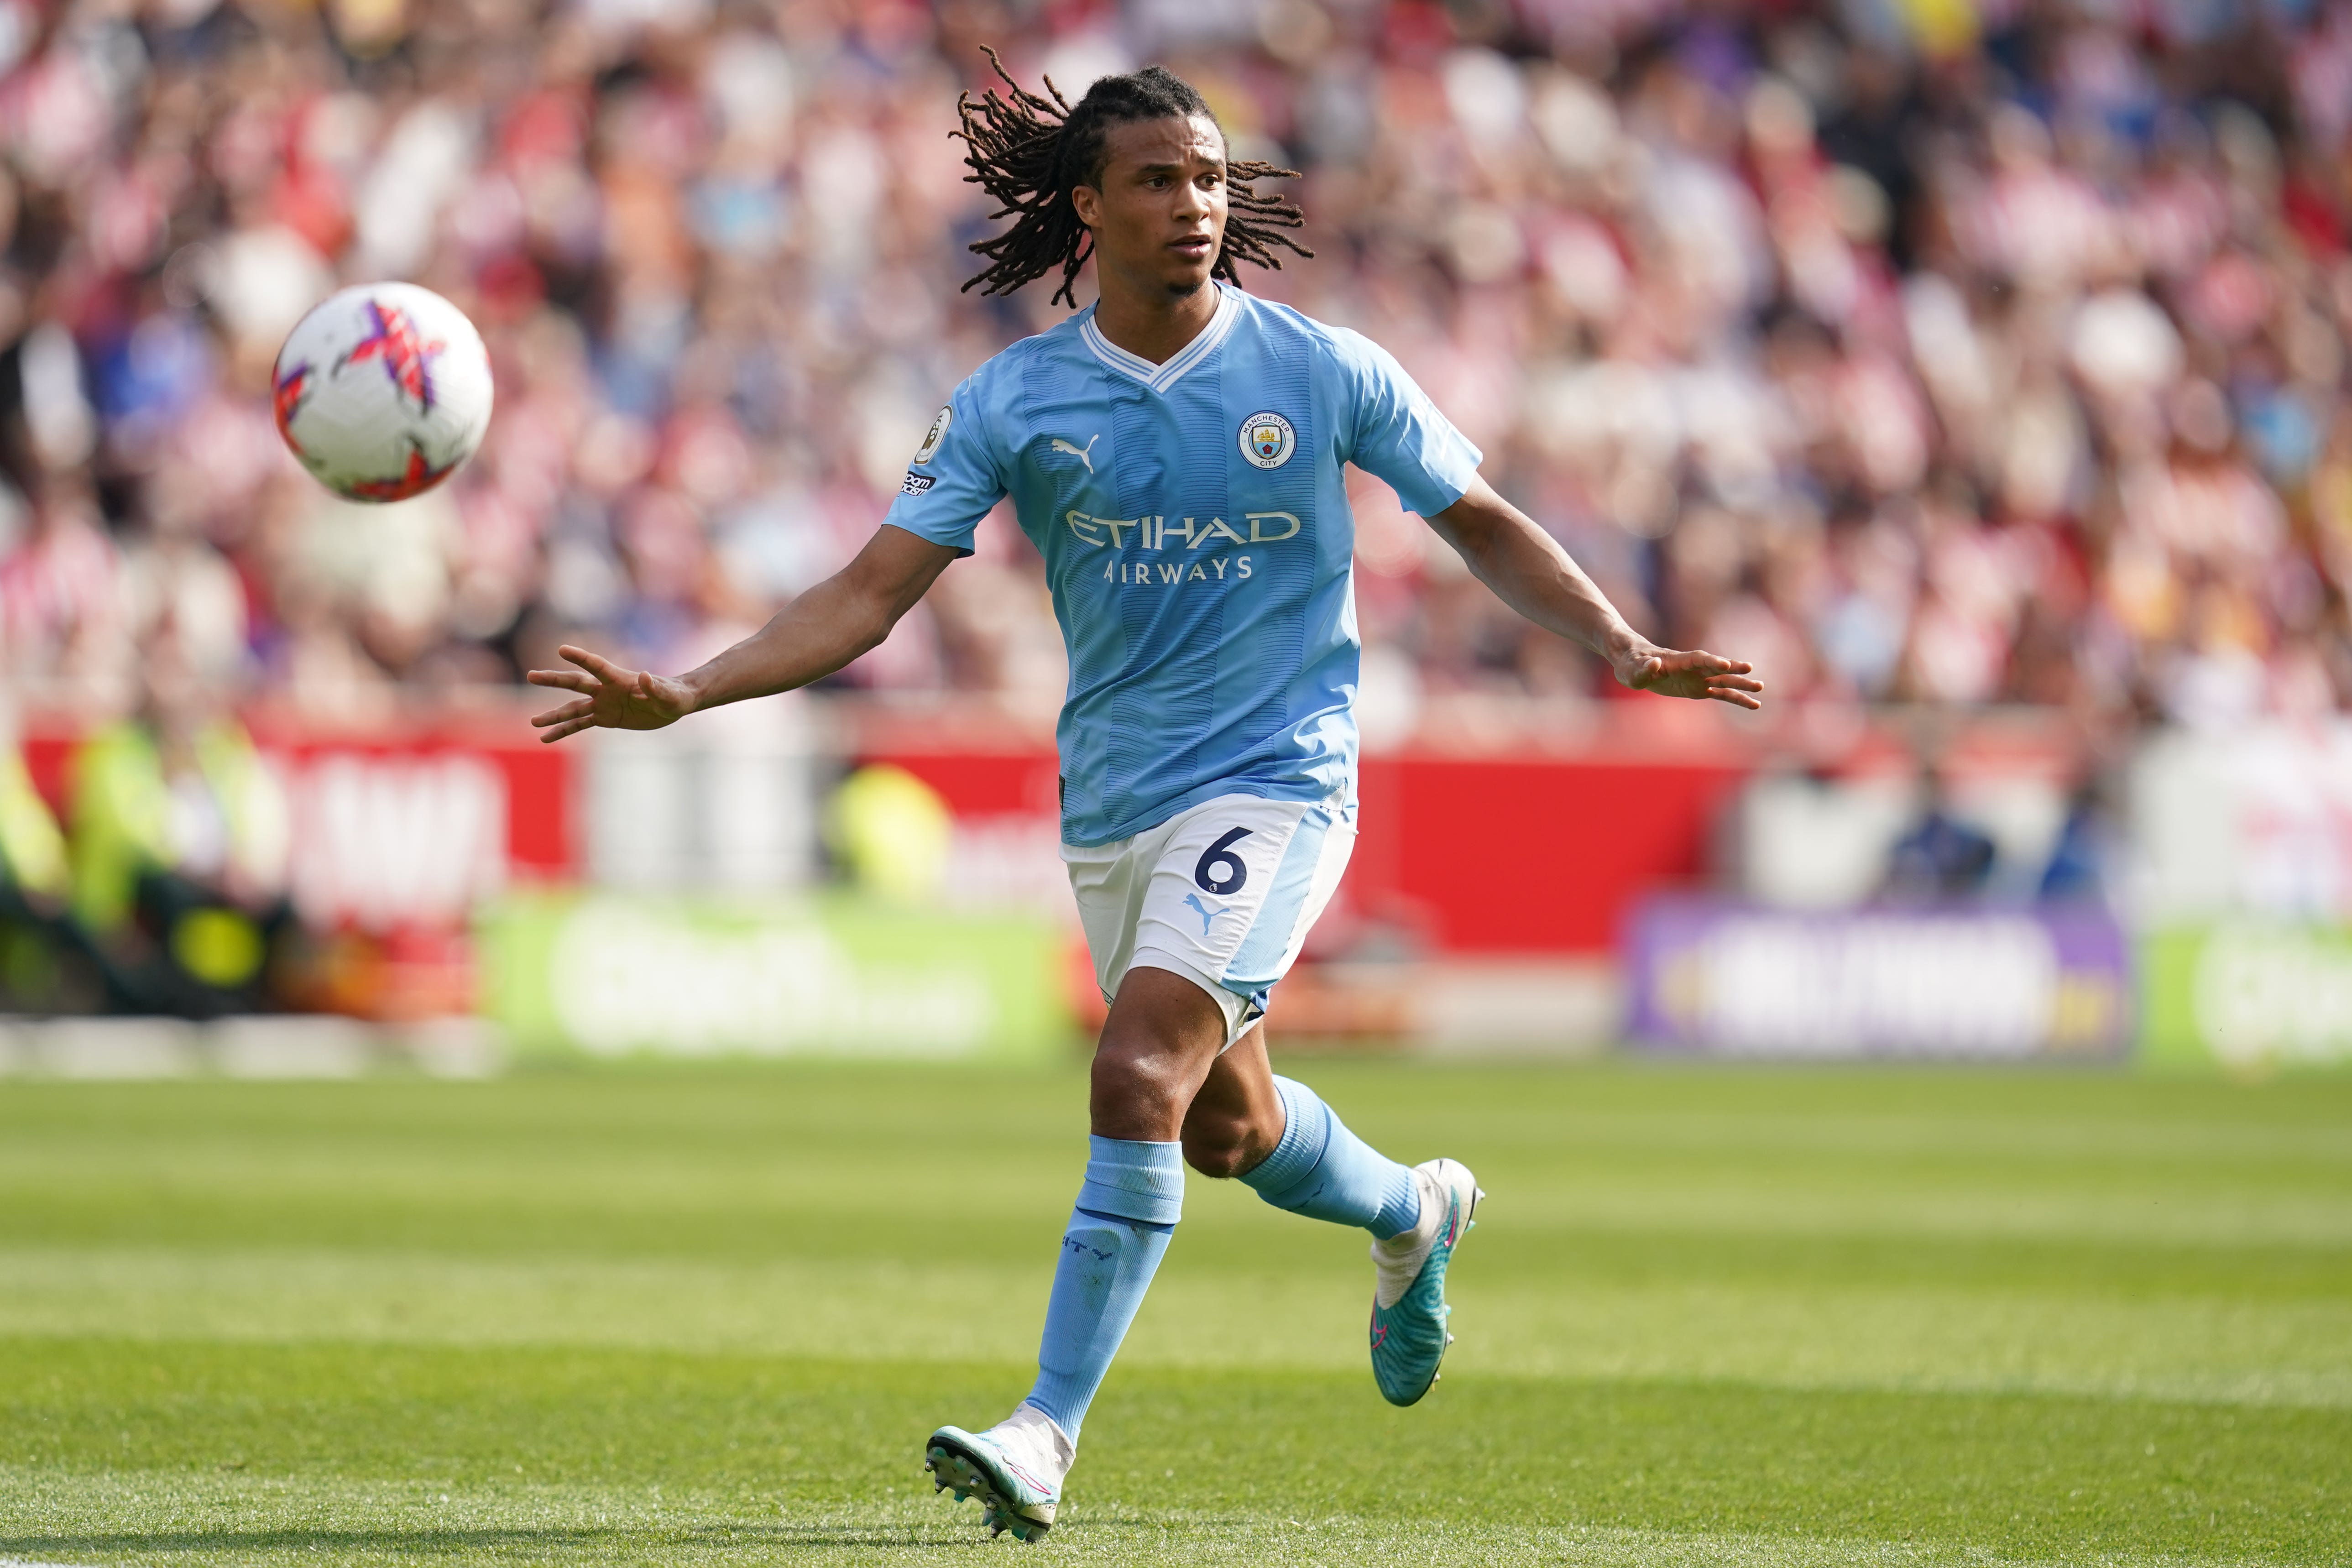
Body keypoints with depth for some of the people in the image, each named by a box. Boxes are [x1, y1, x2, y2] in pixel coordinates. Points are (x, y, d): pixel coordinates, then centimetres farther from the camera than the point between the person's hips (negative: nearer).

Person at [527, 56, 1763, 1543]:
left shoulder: (1321, 371, -5)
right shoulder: (1013, 400, -3)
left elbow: (1486, 525, 7)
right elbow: (870, 595, -5)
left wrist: (1623, 644, -7)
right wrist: (681, 695, -16)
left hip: (1276, 778, -4)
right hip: (1112, 797, 4)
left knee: (1142, 1070, -22)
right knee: (1226, 1126, 17)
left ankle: (1048, 1435, -21)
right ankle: (1415, 1212, 51)